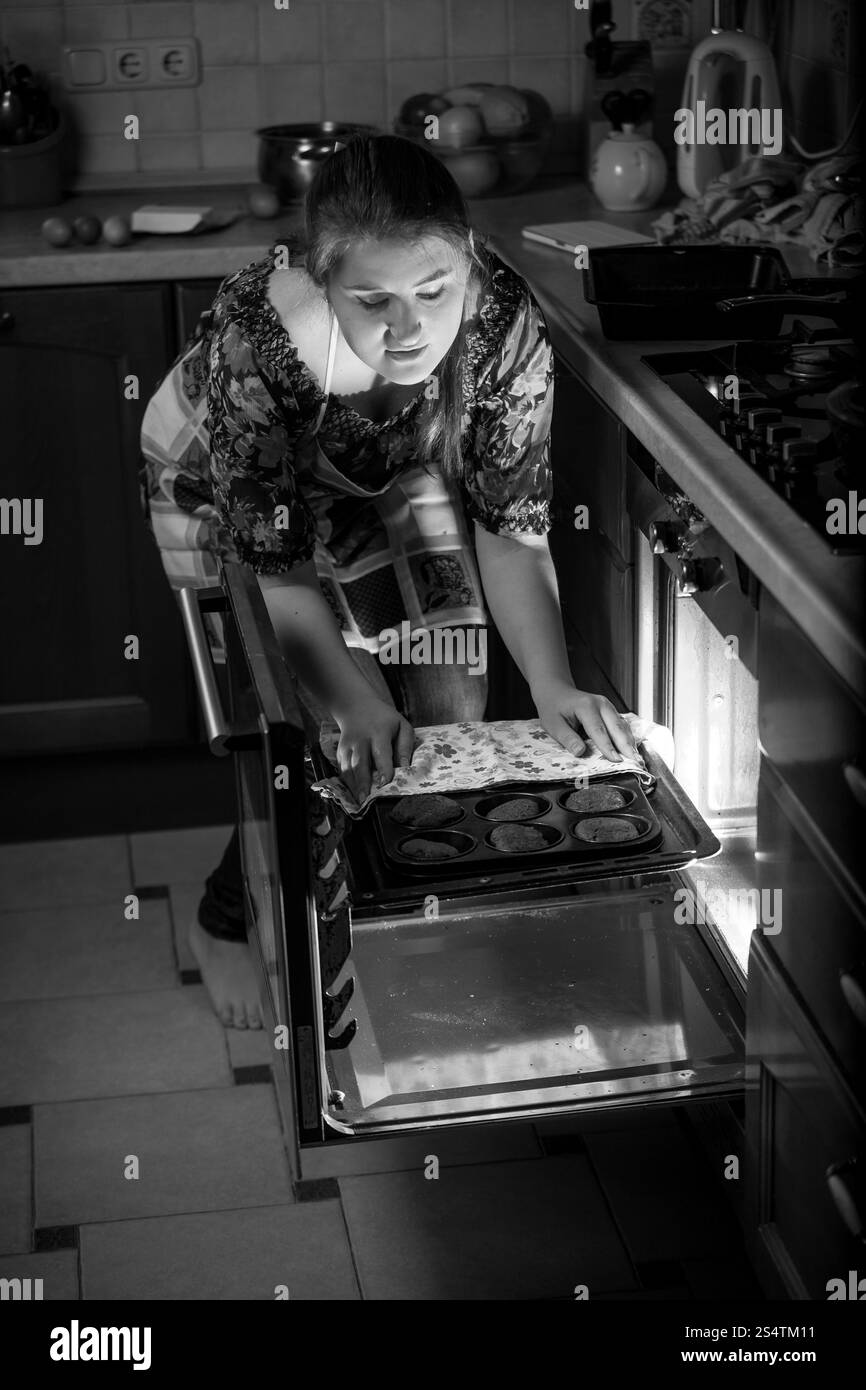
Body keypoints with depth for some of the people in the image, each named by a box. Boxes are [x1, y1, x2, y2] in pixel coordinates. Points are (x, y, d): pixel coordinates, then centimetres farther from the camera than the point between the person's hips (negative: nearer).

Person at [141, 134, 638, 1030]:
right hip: (230, 496, -3)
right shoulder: (256, 334, -41)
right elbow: (276, 562, -35)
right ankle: (225, 923, 13)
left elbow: (509, 523, -24)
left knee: (453, 705, -7)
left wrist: (552, 684, -38)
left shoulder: (504, 320, -33)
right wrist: (355, 704, -48)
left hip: (396, 484, 3)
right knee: (349, 735, -14)